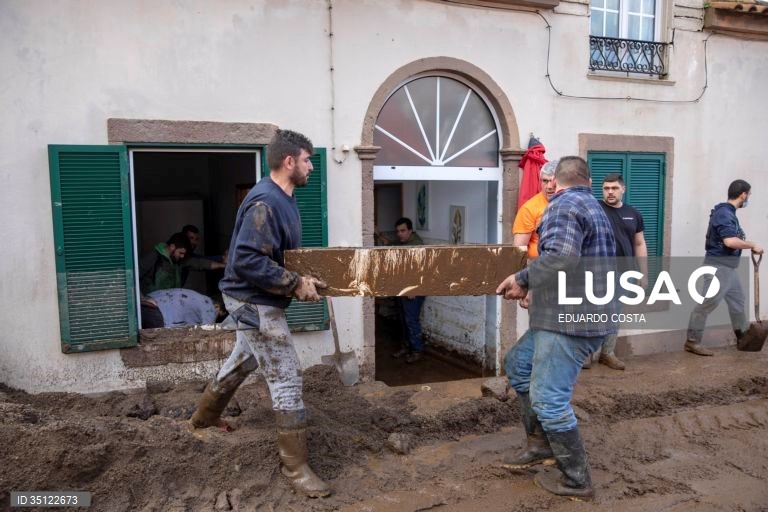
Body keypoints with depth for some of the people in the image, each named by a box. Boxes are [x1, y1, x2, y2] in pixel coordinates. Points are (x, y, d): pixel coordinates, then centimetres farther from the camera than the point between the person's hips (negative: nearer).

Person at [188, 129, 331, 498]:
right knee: (286, 378, -7)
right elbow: (247, 261, -31)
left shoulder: (283, 199, 8)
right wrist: (296, 284, -27)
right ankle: (295, 466, 3)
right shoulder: (265, 202, -25)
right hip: (254, 301, -11)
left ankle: (204, 416, 51)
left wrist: (307, 272, 9)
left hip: (255, 300, 11)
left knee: (243, 360, 28)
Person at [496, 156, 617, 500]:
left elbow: (560, 257, -30)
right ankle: (540, 443, 26)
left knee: (549, 398, -4)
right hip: (571, 314, 11)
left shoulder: (563, 205, -13)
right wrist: (529, 281, 9)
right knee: (518, 363, 20)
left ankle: (577, 481, 11)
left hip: (571, 319, -11)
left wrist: (523, 279, -14)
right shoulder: (593, 206, 20)